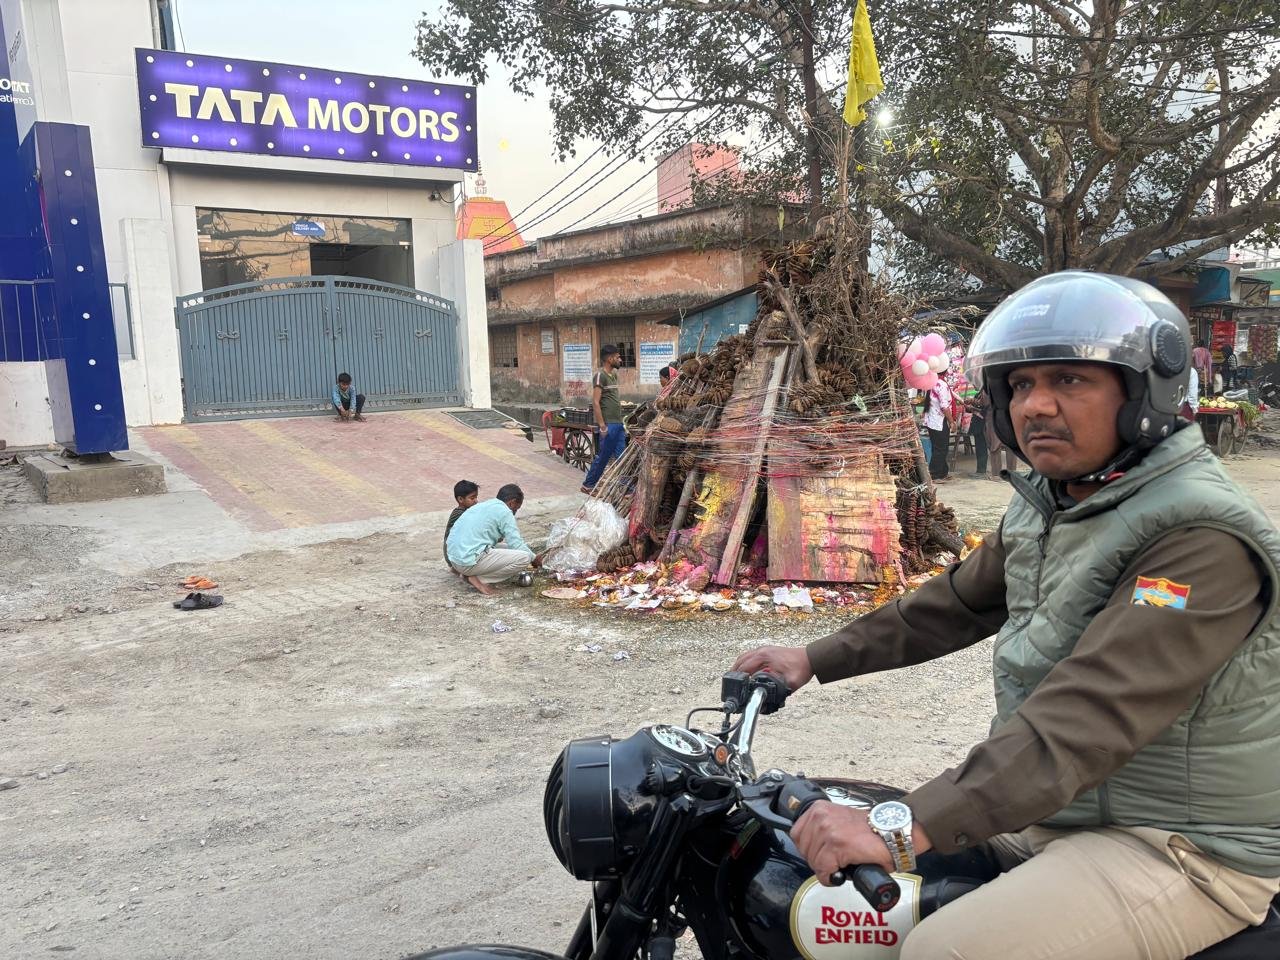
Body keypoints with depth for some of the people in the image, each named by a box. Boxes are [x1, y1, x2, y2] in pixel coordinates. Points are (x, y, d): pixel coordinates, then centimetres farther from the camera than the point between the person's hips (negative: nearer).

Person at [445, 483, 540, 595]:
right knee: (524, 557, -10)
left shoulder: (482, 505, 21)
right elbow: (517, 544, -7)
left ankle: (471, 574, 6)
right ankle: (479, 579, -8)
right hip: (471, 561, -10)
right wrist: (534, 559, 11)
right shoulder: (504, 511, -5)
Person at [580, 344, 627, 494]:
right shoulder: (600, 375, -10)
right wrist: (602, 425, -19)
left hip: (618, 423, 8)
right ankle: (588, 485, 11)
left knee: (621, 457, 7)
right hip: (608, 424, -8)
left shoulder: (613, 375, 16)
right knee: (603, 456, -1)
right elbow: (595, 402, -15)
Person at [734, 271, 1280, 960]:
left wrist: (904, 827, -40)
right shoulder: (1048, 503, 5)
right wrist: (815, 659, 12)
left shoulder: (1204, 540, -25)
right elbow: (958, 602, 15)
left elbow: (1086, 717, -34)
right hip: (1056, 809, 9)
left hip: (1181, 848, -8)